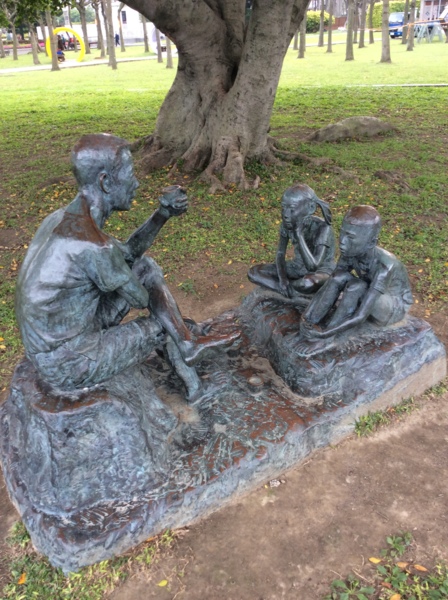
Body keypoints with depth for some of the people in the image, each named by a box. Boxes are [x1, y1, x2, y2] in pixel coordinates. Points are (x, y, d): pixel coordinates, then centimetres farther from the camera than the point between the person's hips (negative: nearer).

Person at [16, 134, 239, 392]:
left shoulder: (64, 220, -1)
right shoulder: (94, 247, -32)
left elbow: (129, 254, 9)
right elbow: (141, 298, -14)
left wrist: (164, 213, -3)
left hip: (58, 341, 8)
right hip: (70, 363, -8)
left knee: (146, 267, 6)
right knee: (162, 324, 10)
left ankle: (189, 344, 15)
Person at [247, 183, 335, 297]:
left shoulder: (322, 227, -28)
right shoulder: (287, 224, -13)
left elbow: (313, 266, -36)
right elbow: (280, 254, -2)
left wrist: (299, 234, -38)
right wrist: (282, 278, -19)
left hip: (322, 270, -5)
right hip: (298, 267, 5)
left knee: (307, 284, -41)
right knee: (253, 272, -10)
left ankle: (289, 289, -8)